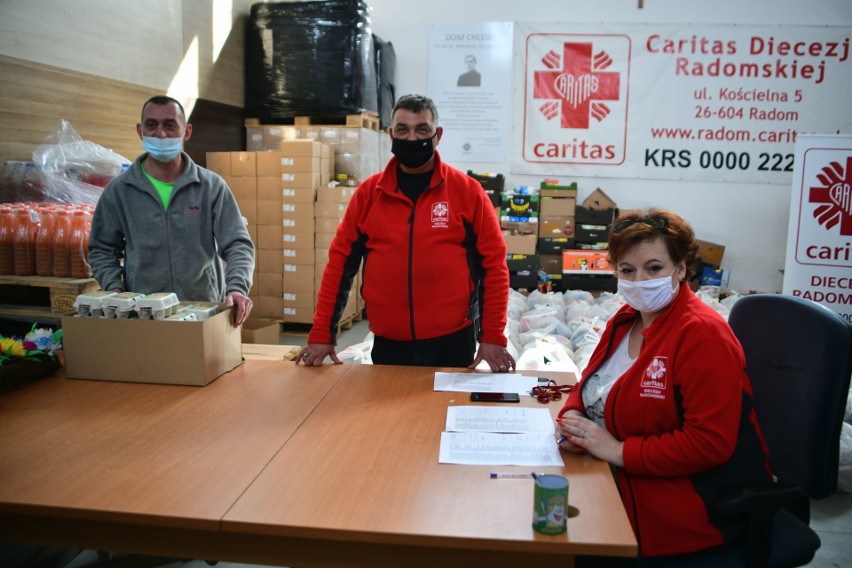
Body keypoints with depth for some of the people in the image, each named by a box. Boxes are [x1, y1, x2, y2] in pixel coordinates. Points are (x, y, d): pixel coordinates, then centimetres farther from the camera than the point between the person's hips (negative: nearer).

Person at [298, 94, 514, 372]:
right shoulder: (368, 192, 3)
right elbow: (340, 261, 4)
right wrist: (321, 335, 1)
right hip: (387, 344, 2)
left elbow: (493, 263, -2)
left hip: (452, 342, -1)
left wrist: (493, 337, -6)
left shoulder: (467, 190, -2)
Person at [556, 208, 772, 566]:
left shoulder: (703, 334, -18)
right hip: (621, 481, 7)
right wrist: (571, 417, -6)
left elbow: (710, 443, -24)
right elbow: (590, 385, 16)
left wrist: (618, 451, -23)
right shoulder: (625, 320, 7)